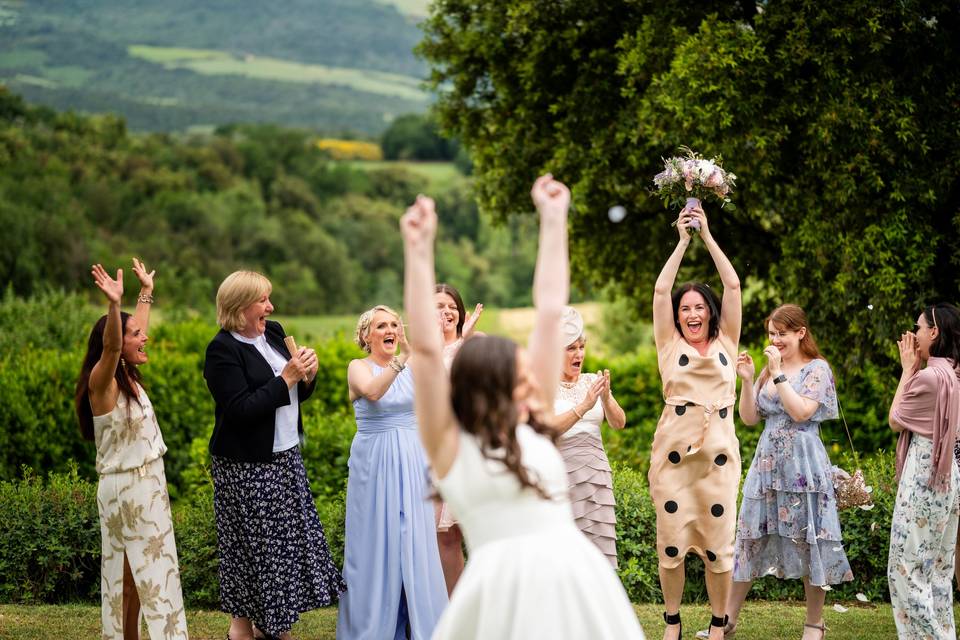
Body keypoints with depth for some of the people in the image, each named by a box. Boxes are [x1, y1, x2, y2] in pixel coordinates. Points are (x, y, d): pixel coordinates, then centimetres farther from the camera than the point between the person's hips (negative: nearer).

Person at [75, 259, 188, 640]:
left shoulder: (128, 376, 7)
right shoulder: (102, 381, -16)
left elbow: (136, 330, 24)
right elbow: (110, 345, -37)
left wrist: (146, 292, 33)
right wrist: (113, 305, -52)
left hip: (149, 483, 9)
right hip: (124, 487, -9)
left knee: (144, 570, 12)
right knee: (127, 573, -4)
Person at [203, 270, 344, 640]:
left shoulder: (273, 333, 8)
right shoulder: (223, 350, -15)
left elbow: (297, 396, 17)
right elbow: (241, 410, -22)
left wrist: (306, 377, -5)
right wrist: (285, 378, -21)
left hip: (285, 457, 8)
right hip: (246, 467, -8)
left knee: (287, 538, 11)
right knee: (249, 542, 1)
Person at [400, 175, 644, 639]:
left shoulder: (532, 429, 13)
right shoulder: (450, 443, 2)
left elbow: (549, 312, 17)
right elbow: (425, 348, -8)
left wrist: (553, 220, 20)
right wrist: (418, 252, -12)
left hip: (576, 580, 5)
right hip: (507, 590, -5)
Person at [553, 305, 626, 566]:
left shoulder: (593, 381, 9)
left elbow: (619, 423, -1)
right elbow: (546, 428, -16)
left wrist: (606, 398, -20)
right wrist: (584, 406, -25)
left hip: (596, 474, 4)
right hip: (560, 476, -4)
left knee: (599, 548, 0)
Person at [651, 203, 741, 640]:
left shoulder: (726, 343, 10)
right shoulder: (670, 345, 8)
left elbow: (733, 285, 5)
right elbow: (661, 289, 1)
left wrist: (707, 236, 7)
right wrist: (683, 241, 4)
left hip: (718, 453, 0)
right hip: (673, 451, 0)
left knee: (718, 542, 2)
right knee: (670, 541, 3)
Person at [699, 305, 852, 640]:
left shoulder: (817, 369, -3)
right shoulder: (769, 370, 14)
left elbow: (801, 412, -16)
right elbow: (749, 418, 11)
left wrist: (778, 373, -15)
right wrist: (747, 380, -1)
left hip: (802, 467, -6)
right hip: (767, 464, 6)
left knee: (807, 541, 0)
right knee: (750, 538, 5)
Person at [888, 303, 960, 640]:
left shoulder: (929, 376, -18)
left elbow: (896, 420, -6)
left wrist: (908, 369, -2)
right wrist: (916, 369, 13)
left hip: (924, 475, -9)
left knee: (905, 568, -3)